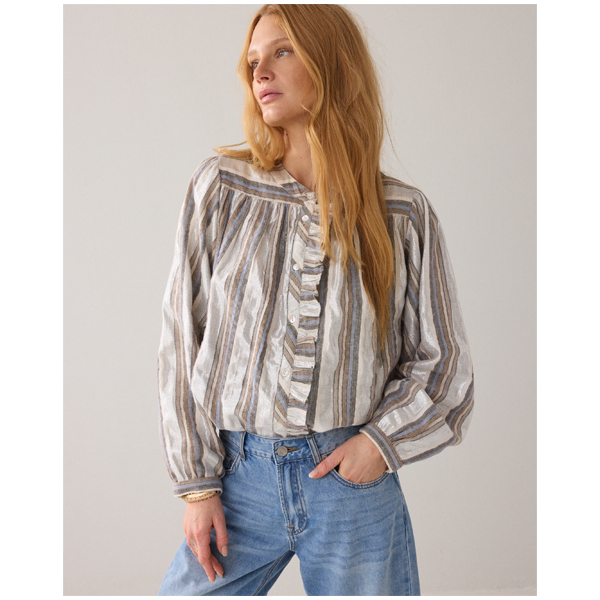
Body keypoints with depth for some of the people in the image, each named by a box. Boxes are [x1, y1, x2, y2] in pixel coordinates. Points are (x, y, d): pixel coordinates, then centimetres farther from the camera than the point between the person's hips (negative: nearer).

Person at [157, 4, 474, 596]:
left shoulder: (403, 214, 0)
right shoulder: (221, 187, 0)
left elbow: (442, 361, 6)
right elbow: (183, 337, 1)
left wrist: (383, 440, -10)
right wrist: (197, 481, -2)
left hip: (356, 480, 0)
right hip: (241, 475, 1)